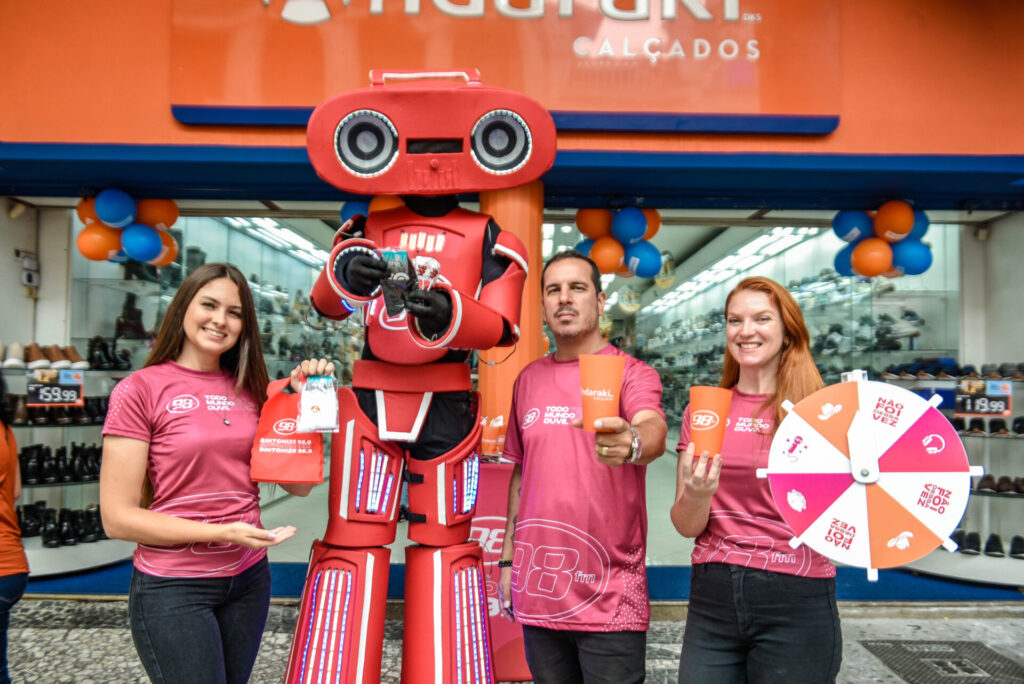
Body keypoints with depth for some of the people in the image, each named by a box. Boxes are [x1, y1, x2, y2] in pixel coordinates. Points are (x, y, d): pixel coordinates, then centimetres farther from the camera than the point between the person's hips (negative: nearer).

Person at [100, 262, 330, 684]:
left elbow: (299, 484, 1)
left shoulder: (250, 390, 5)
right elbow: (118, 518, -11)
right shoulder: (140, 389, -9)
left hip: (248, 578, 5)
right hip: (173, 587, -5)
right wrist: (221, 532, -19)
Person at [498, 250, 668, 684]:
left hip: (610, 597, -4)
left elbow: (654, 431, -27)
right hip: (537, 594, 4)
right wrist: (508, 559, 11)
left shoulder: (631, 372, -6)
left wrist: (632, 443, -49)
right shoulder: (528, 379, 7)